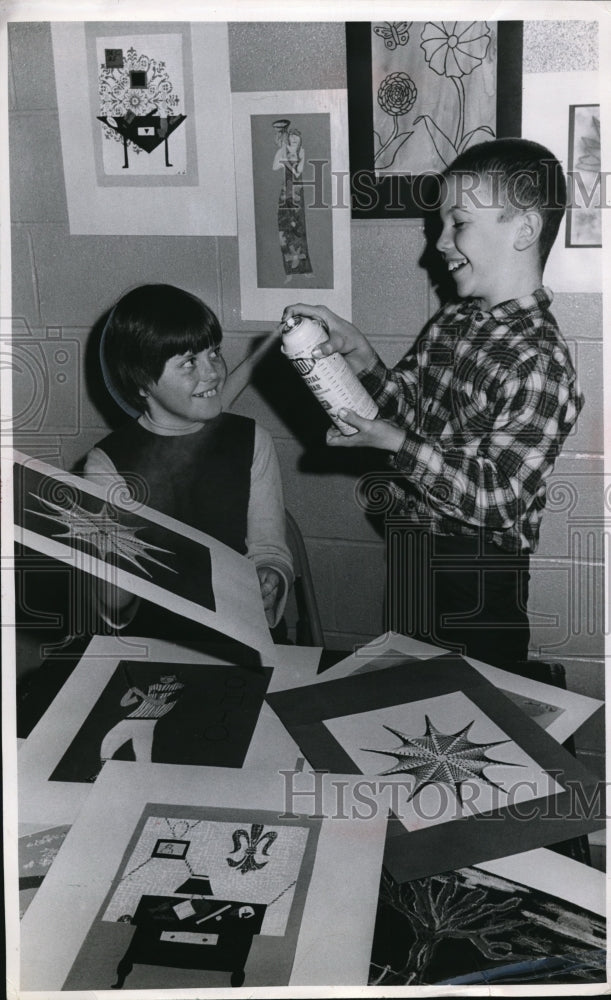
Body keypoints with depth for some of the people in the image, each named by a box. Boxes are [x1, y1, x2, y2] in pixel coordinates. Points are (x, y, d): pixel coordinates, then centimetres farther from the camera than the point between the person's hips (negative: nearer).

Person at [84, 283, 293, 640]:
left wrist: (270, 579, -17)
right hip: (151, 641, -1)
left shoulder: (251, 441, 5)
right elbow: (110, 608, -4)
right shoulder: (107, 464, -2)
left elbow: (269, 549, 7)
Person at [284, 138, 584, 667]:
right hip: (416, 554, 8)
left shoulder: (539, 364, -25)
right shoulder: (454, 320, 1)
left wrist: (393, 441, -26)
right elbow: (410, 406, 7)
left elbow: (498, 501, -26)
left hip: (475, 582, -8)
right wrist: (357, 350, -8)